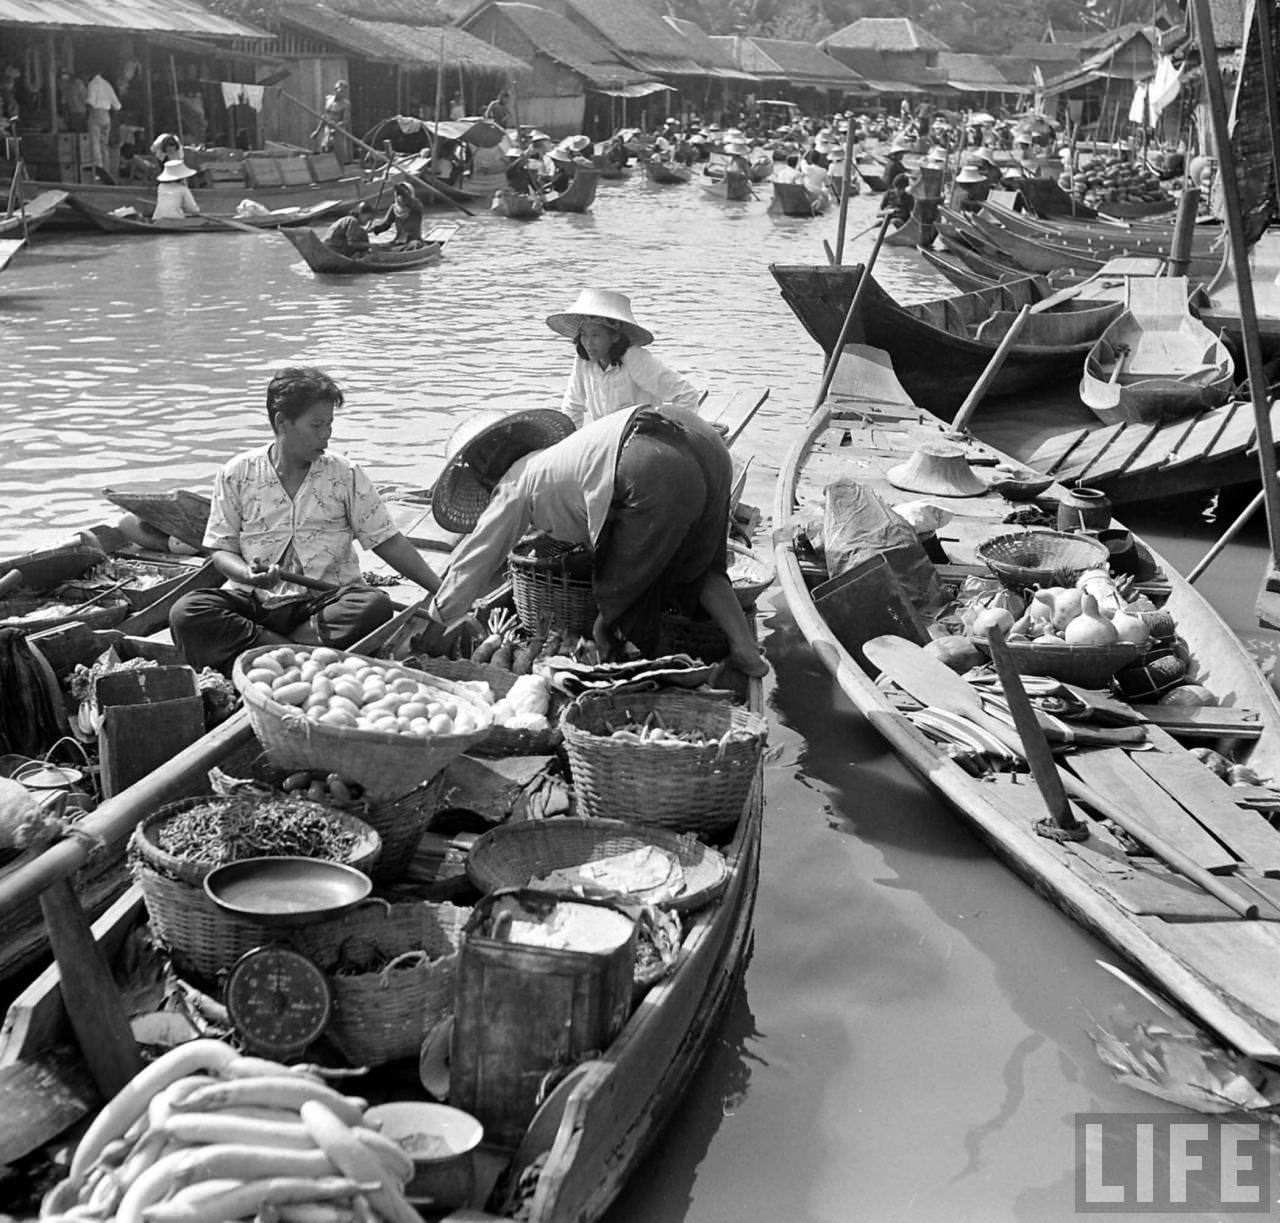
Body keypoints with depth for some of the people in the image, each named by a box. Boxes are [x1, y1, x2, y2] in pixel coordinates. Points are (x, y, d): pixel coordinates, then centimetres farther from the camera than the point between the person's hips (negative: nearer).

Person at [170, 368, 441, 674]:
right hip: (255, 600, 0)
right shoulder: (237, 475, 3)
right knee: (186, 613, -28)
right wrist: (248, 574, -18)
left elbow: (389, 542, 5)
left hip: (325, 602, 0)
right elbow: (222, 550, 5)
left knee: (375, 606, -32)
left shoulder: (345, 476, 5)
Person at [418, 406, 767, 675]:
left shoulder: (516, 484, 15)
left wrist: (437, 625, 30)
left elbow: (476, 558, 21)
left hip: (658, 470, -9)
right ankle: (746, 650, 18)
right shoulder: (556, 456, 38)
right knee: (696, 567, 27)